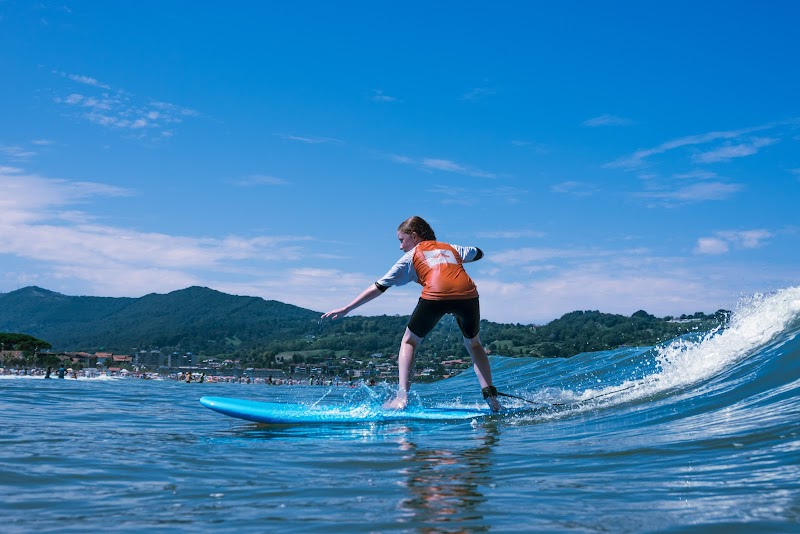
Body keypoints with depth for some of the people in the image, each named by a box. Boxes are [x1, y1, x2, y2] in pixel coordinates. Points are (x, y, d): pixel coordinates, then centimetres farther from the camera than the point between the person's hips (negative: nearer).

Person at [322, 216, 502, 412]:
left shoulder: (411, 256, 24)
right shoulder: (451, 248, 34)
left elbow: (379, 287, 22)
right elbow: (478, 253, 50)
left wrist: (346, 309, 26)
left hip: (435, 295, -3)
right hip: (467, 293, 3)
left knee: (409, 342, 19)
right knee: (473, 344, 27)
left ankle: (402, 396, 4)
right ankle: (490, 396, 13)